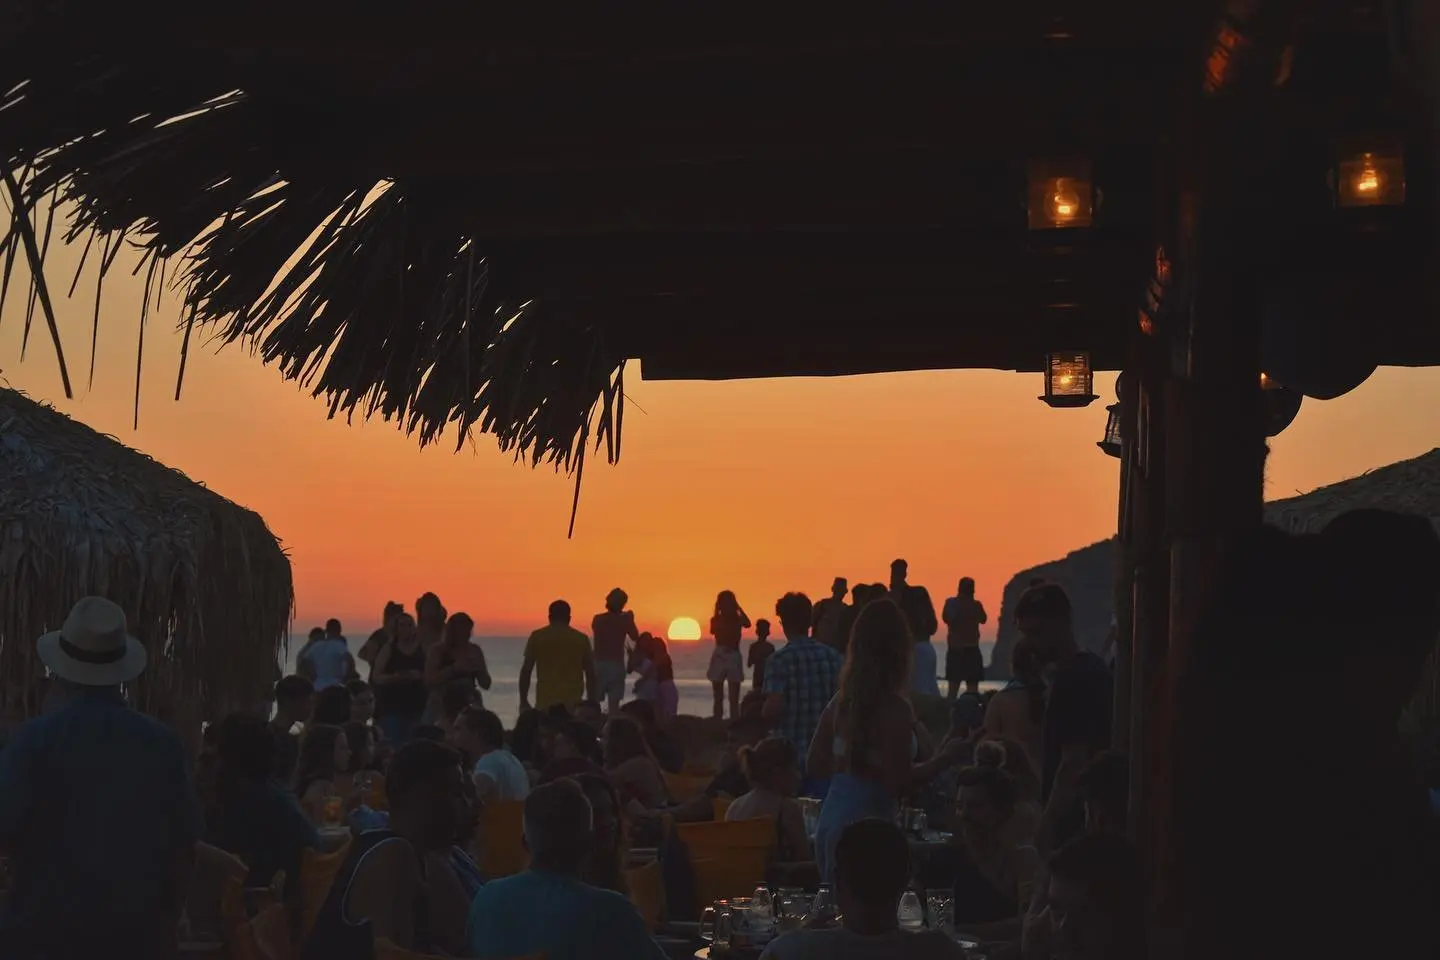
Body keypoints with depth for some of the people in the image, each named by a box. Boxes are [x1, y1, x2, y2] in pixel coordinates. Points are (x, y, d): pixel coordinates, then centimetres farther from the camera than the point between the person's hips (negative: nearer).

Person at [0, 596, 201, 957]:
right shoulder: (163, 742, -2)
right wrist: (166, 922, 16)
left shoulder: (35, 740, -12)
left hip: (46, 930, -3)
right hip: (137, 931, 3)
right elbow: (185, 841, 4)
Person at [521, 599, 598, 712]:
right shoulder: (581, 639, 9)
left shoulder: (537, 637, 6)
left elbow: (526, 670, 4)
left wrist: (523, 701, 11)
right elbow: (591, 674, 9)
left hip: (545, 704, -1)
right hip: (572, 704, 1)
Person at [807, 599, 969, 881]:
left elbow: (816, 765, 14)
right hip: (865, 829, -7)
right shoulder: (894, 709, -15)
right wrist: (946, 757, -6)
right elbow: (902, 783, -17)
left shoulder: (841, 701, 6)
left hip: (831, 824, 7)